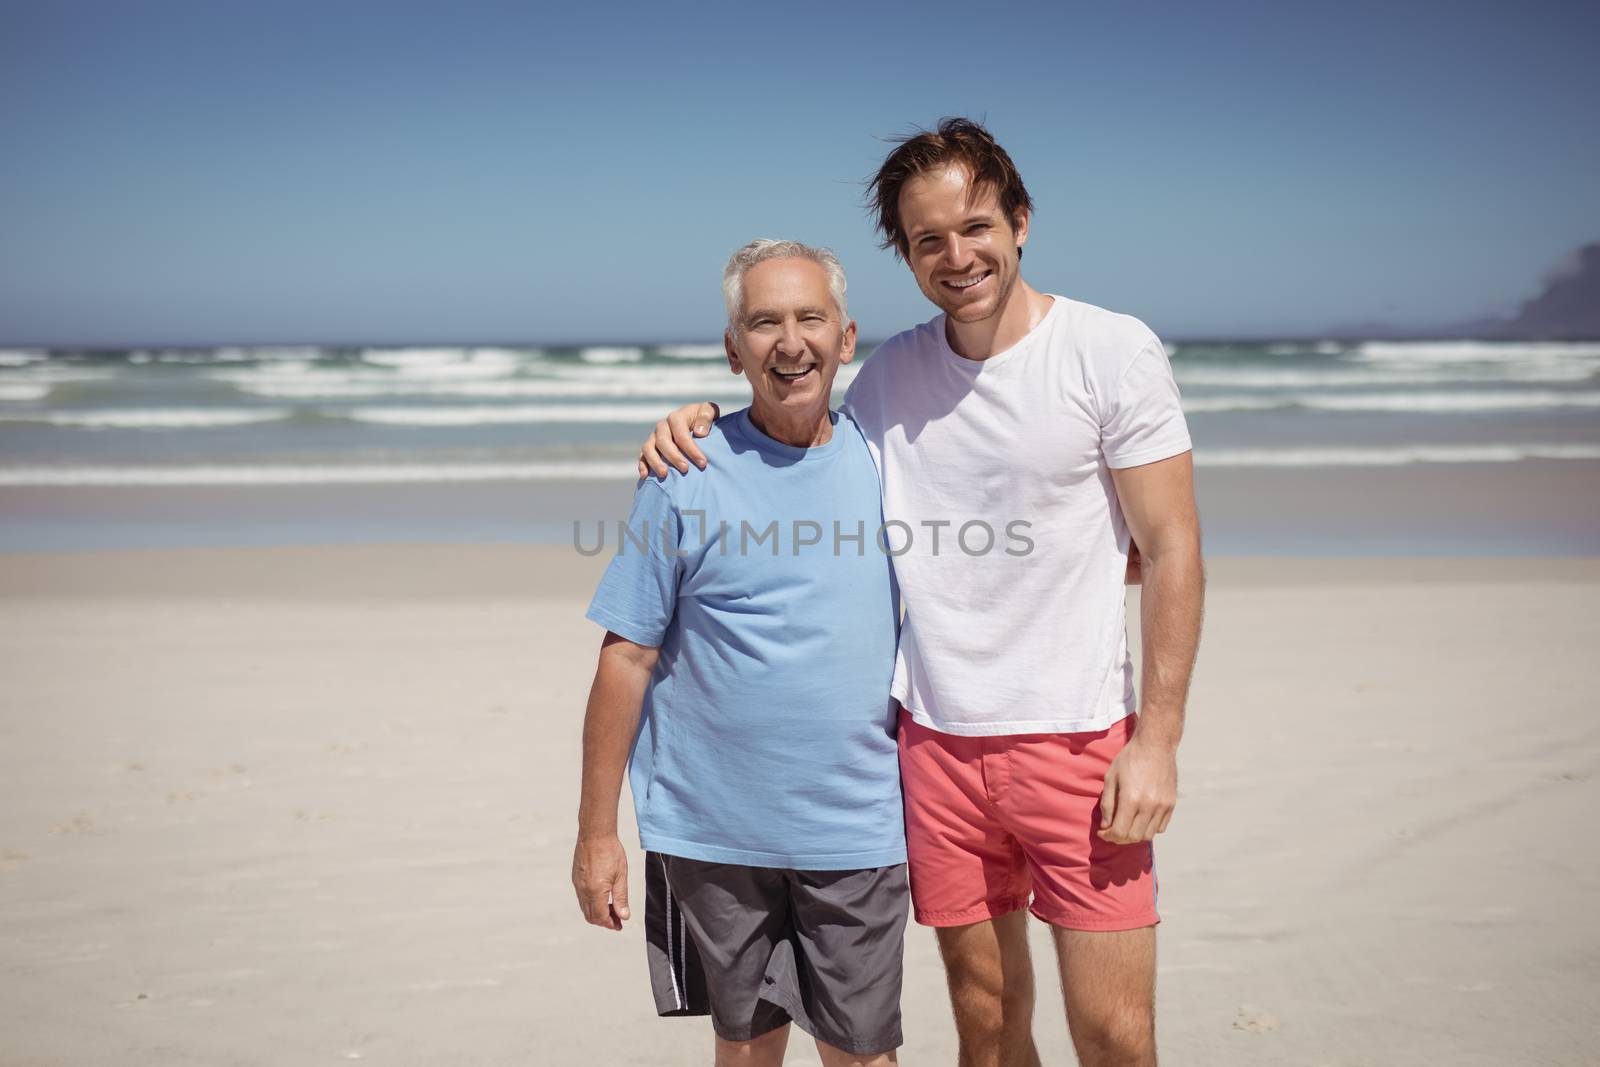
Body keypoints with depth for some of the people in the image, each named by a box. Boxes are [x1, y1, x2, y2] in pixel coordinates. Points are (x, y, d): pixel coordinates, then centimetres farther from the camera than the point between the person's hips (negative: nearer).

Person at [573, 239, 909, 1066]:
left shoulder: (885, 461, 1)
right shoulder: (686, 477, -7)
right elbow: (627, 657, -5)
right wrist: (597, 833, -5)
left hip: (857, 832, 2)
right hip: (712, 833, -1)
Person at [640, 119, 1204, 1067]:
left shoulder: (1113, 350, -5)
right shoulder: (890, 374, 6)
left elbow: (1173, 551, -6)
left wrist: (1159, 739, -11)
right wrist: (707, 418, 1)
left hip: (1079, 737, -3)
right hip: (937, 739, 4)